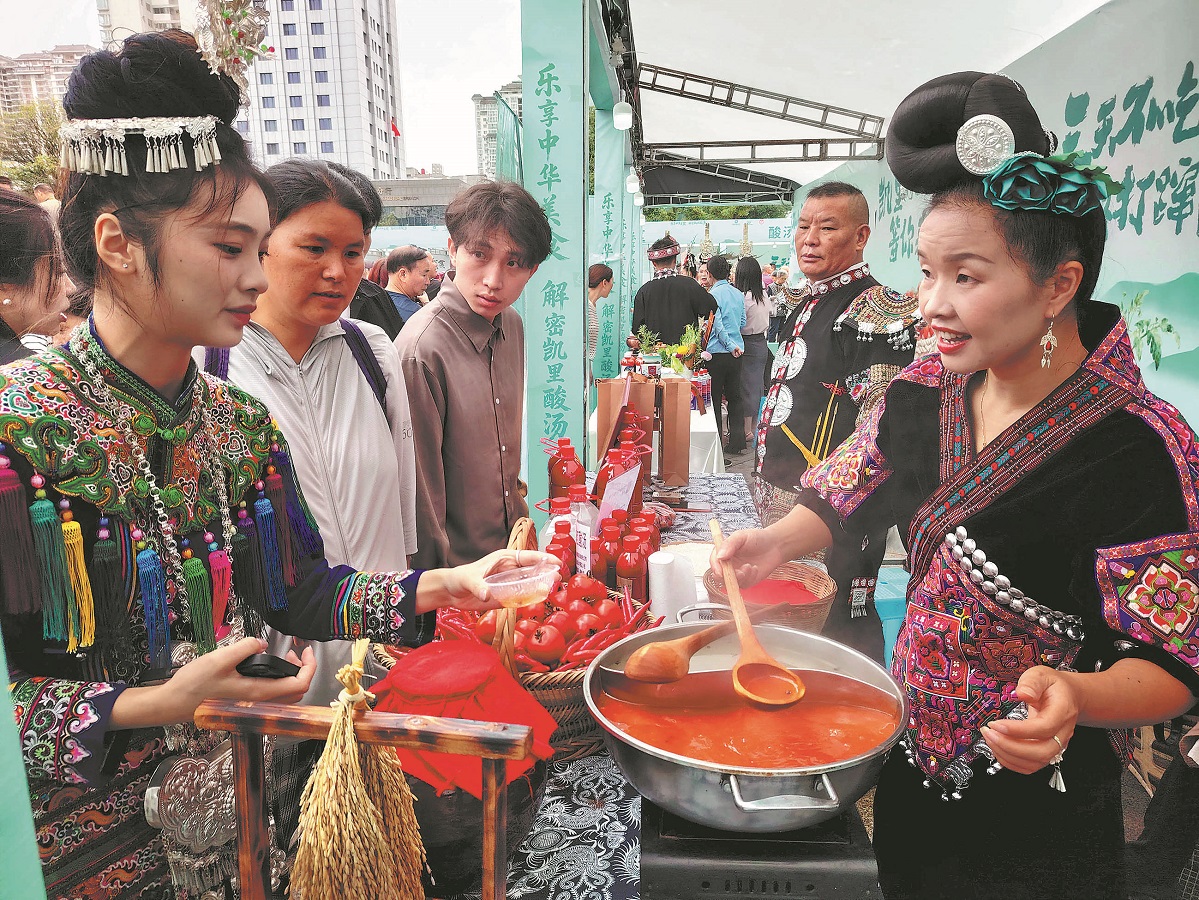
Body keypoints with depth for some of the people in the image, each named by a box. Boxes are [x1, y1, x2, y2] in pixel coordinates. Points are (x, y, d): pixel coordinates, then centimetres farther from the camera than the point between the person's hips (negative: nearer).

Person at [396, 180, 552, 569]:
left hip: (512, 540, 7)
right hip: (457, 562, -7)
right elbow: (421, 493, -20)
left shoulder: (512, 325, -2)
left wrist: (517, 508, 14)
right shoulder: (421, 349, -25)